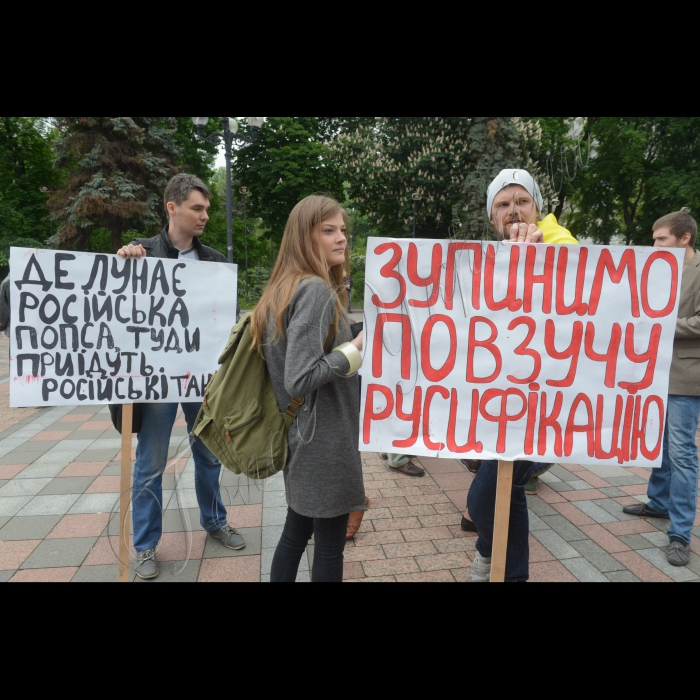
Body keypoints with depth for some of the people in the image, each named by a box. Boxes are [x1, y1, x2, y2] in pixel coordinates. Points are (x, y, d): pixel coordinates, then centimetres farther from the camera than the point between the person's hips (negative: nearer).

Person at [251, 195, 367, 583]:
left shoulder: (286, 288, 8)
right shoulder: (316, 291, -20)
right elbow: (299, 380, -27)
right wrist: (358, 348, -18)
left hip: (303, 433, 9)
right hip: (324, 438, -9)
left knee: (296, 531, 21)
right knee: (330, 542, 8)